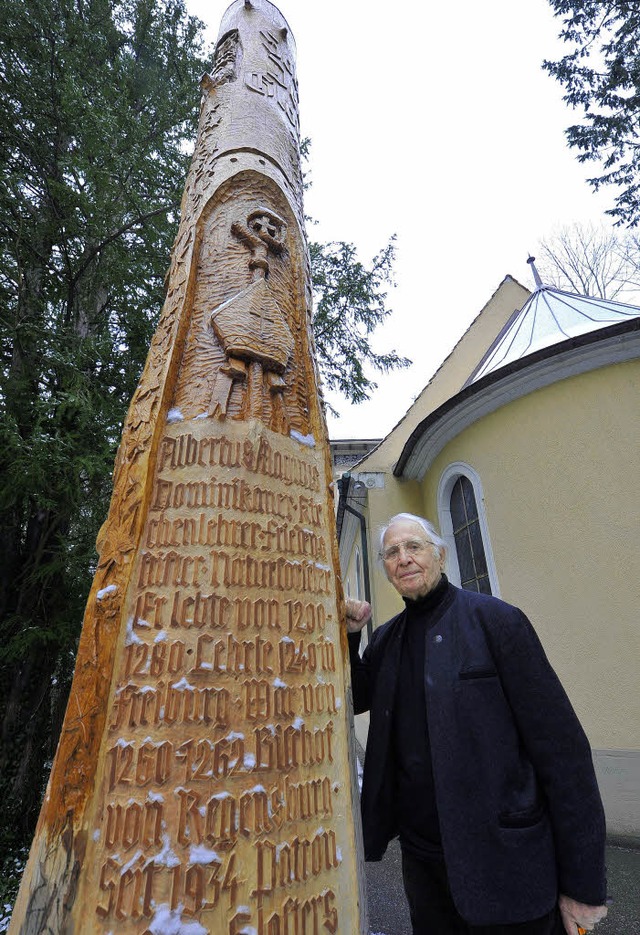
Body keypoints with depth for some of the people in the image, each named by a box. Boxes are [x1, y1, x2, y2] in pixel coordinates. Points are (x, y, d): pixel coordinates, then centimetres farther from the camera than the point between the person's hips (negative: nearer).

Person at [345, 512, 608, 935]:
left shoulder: (494, 619, -15)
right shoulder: (388, 638, 3)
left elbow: (561, 748, -14)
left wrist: (583, 882, -12)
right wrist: (350, 635, -9)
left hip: (504, 863, -5)